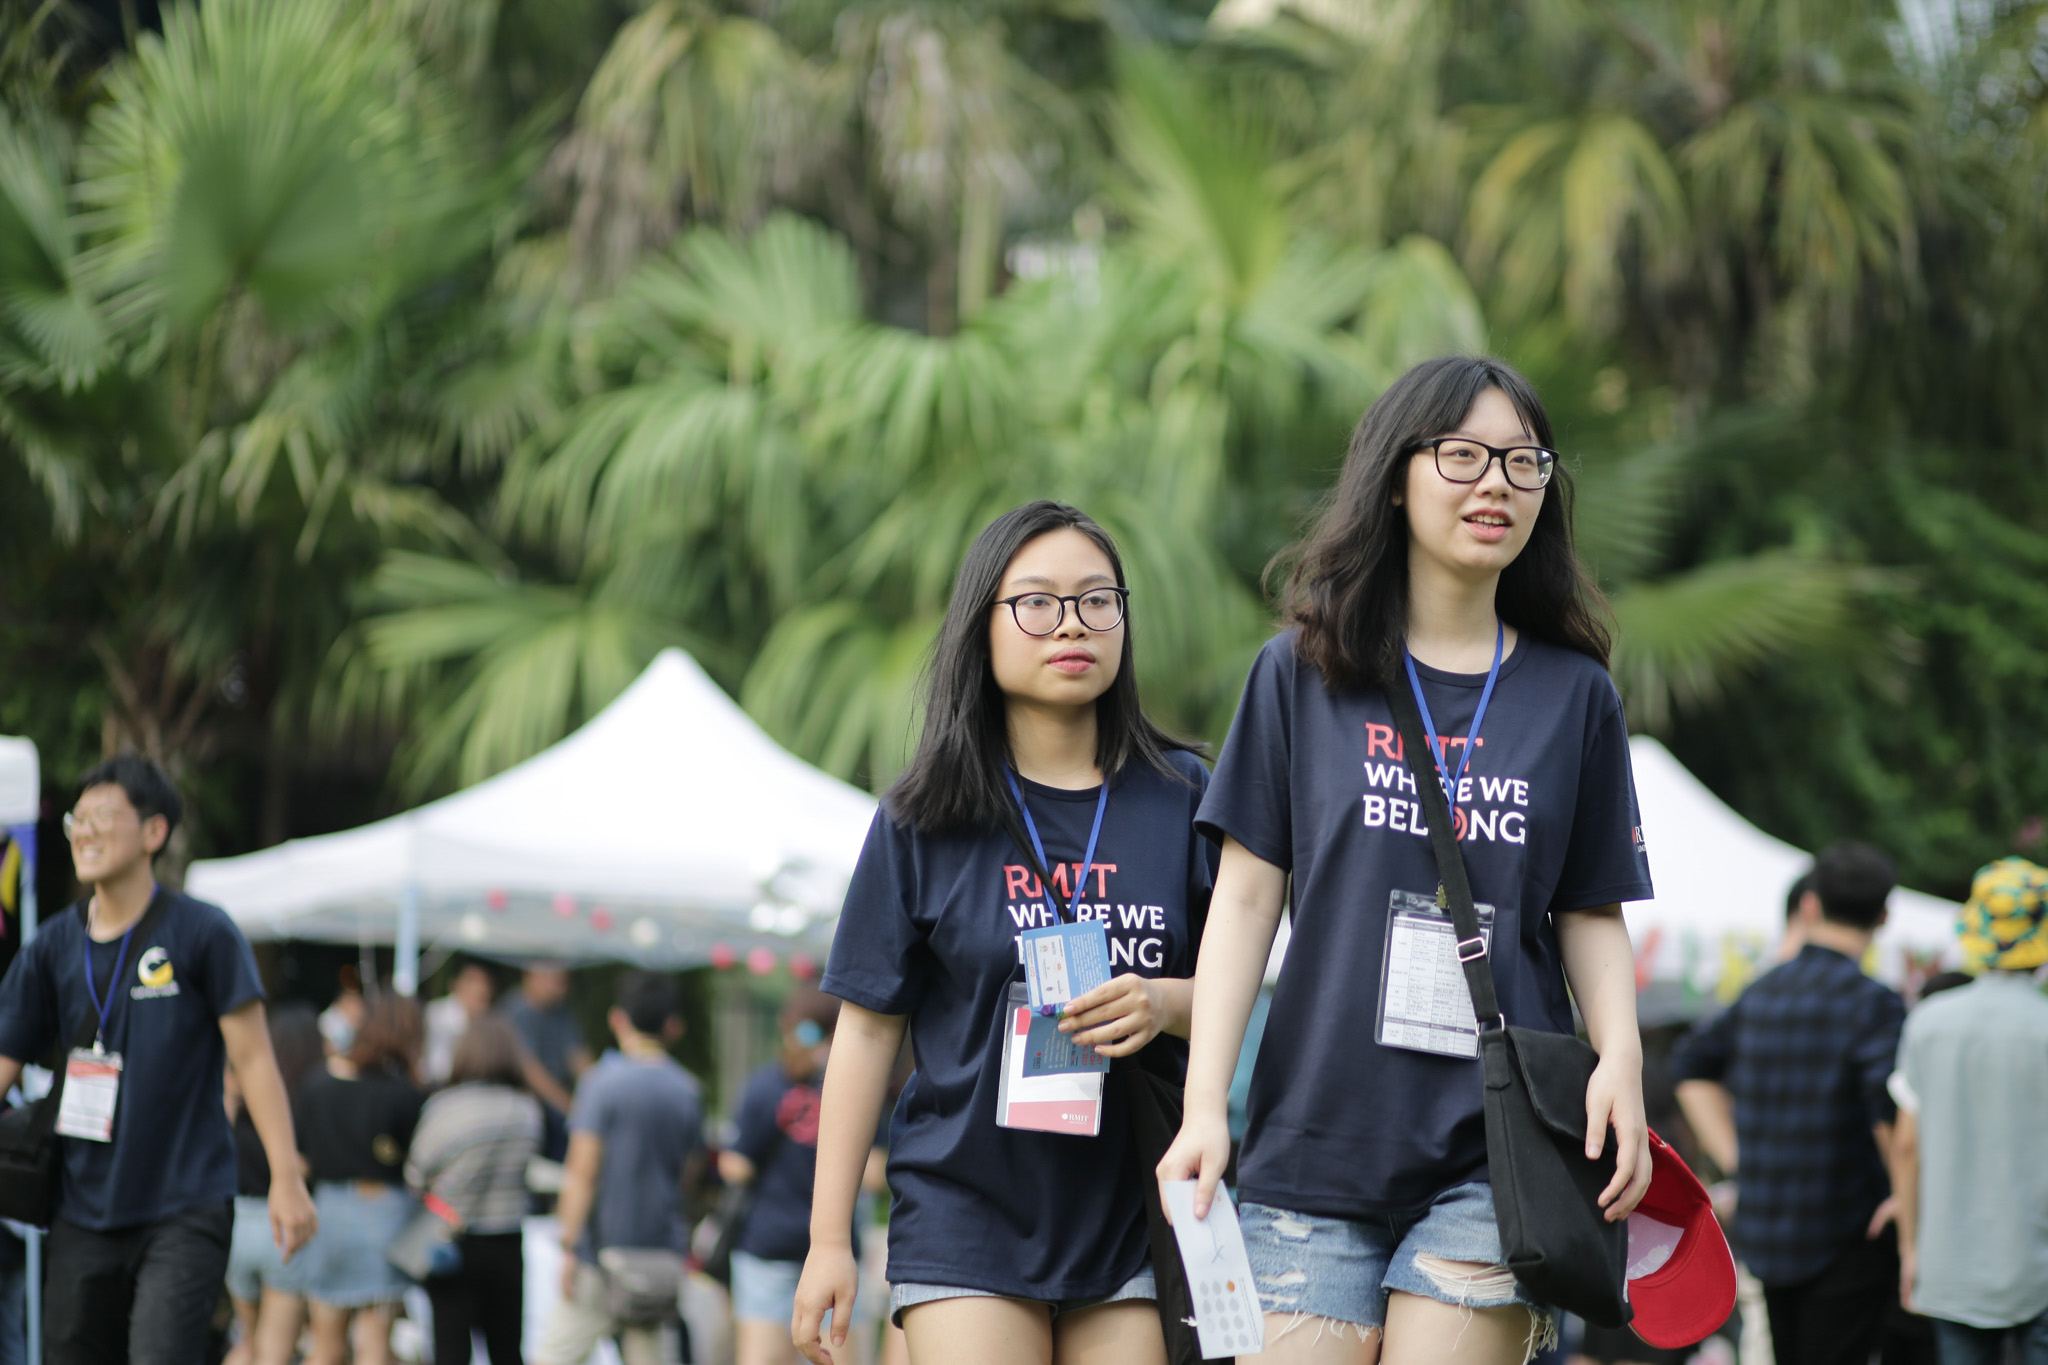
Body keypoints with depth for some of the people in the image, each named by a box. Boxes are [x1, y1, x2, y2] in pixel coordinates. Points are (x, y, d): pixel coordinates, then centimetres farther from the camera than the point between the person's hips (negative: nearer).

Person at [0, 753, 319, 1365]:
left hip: (186, 1210, -5)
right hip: (84, 1214, 5)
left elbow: (253, 1057, -5)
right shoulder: (54, 948, 7)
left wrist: (286, 1177, -12)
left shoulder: (202, 934, -4)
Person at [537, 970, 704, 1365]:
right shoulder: (688, 1091, 5)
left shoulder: (603, 1083, -10)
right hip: (662, 1251, 4)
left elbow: (583, 1172, -13)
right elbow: (689, 1175, 11)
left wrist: (569, 1246, -11)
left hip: (602, 1246, -4)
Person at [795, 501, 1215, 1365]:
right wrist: (828, 1239, 1)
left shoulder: (1180, 799, 7)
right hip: (968, 1213, -1)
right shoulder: (926, 821, 3)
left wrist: (1168, 1004, -15)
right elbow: (868, 1028, 4)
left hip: (1137, 1221, 2)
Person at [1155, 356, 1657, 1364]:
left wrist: (1621, 1057, -6)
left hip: (1495, 1149, 0)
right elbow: (1246, 898, 4)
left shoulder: (1575, 694, 10)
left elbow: (1591, 913, 12)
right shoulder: (1301, 676, 7)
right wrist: (1205, 1107, -4)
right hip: (1316, 1135, 0)